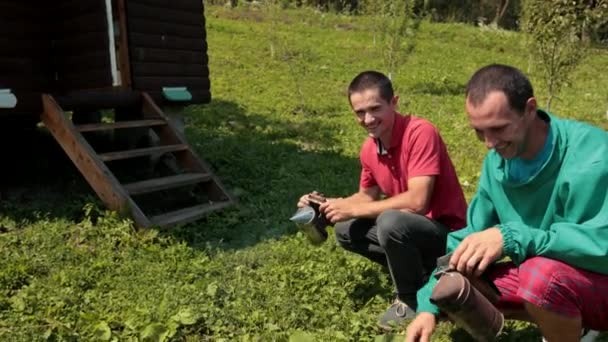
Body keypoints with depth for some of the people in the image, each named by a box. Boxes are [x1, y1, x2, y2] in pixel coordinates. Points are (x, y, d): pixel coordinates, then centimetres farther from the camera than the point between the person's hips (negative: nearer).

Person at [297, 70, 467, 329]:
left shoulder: (420, 132, -24)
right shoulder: (369, 149, -1)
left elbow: (417, 202, -32)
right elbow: (368, 196, 13)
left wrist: (353, 209, -24)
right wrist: (329, 205, -6)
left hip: (446, 230, -8)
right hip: (408, 224, 8)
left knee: (390, 222, -34)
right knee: (345, 230, 2)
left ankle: (413, 299, -8)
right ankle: (416, 271, 7)